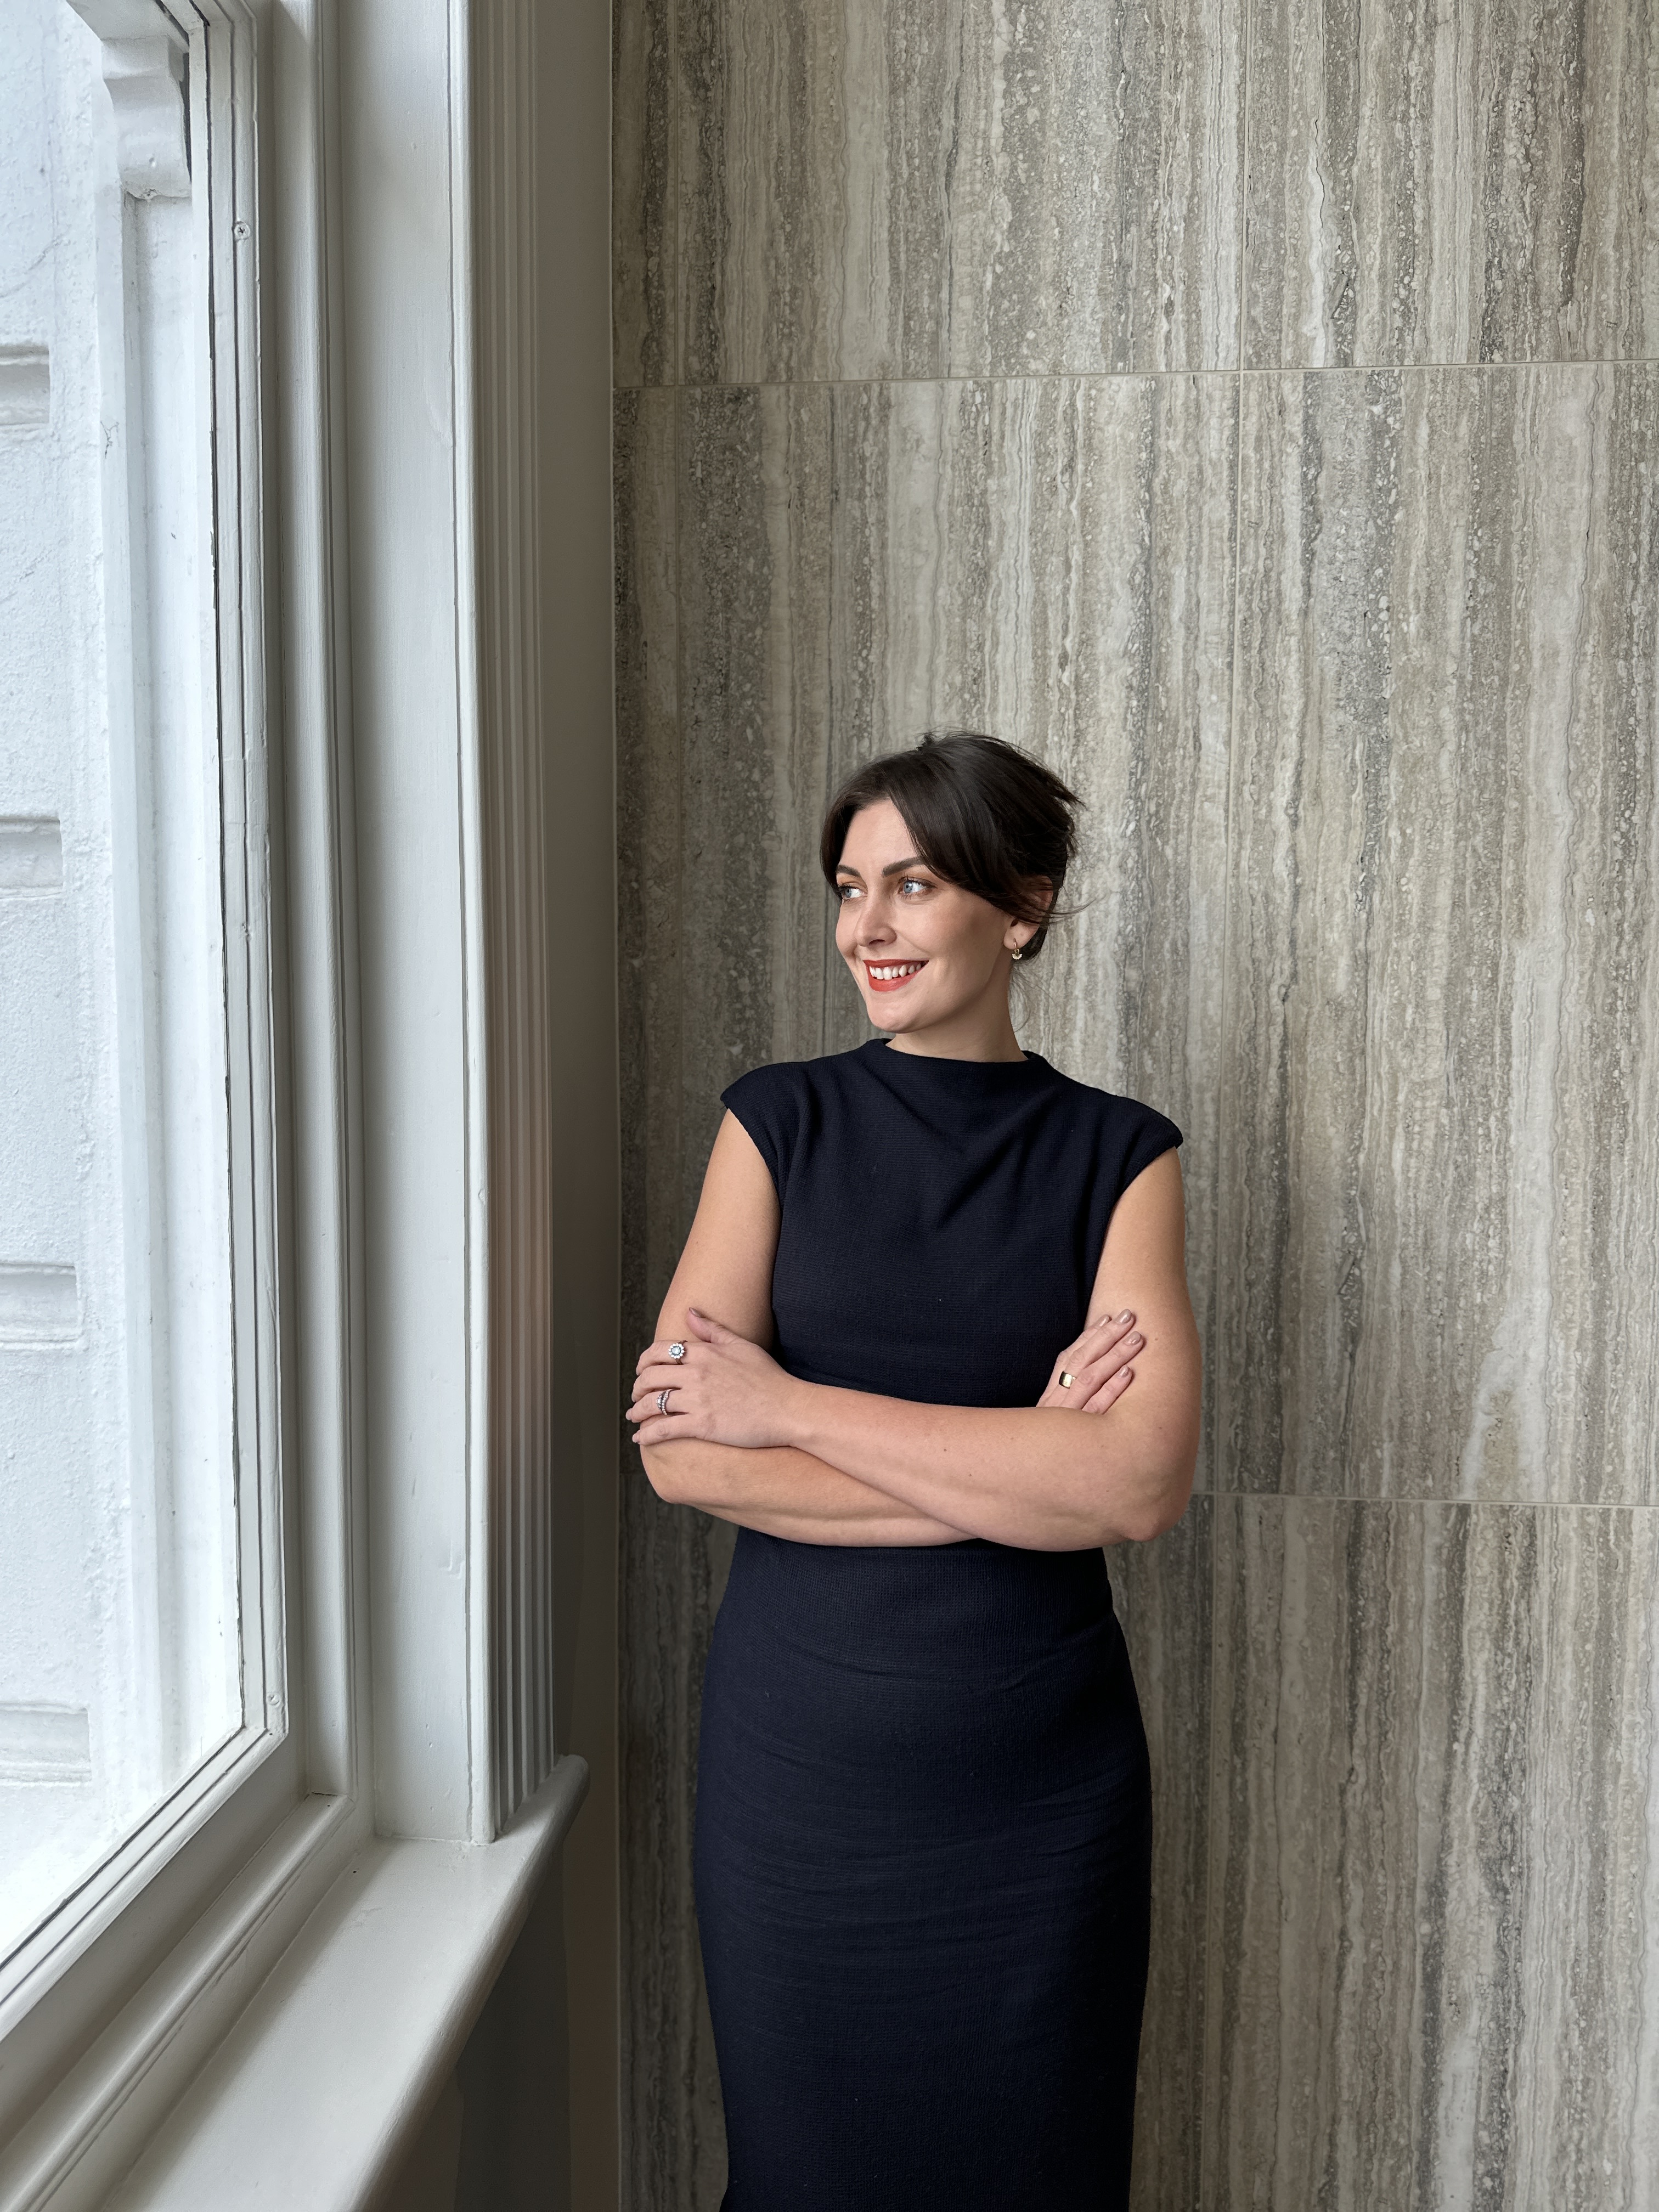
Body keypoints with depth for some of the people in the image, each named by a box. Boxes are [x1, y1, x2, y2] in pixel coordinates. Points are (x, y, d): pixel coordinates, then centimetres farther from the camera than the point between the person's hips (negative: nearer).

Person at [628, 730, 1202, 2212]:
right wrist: (1013, 1470, -16)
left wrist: (795, 1405, -16)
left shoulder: (1118, 1155, -3)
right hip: (798, 1746, 1)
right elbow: (681, 1453, -11)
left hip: (1040, 1769, 0)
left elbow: (1143, 1484, -16)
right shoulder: (778, 1123, -2)